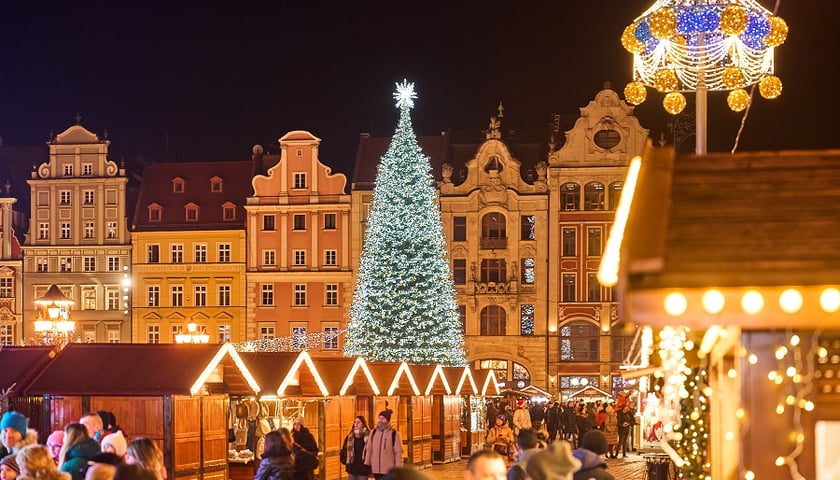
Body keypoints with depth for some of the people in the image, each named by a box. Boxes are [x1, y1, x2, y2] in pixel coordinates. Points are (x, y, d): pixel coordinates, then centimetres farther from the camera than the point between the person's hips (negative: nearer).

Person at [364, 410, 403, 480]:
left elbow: (398, 452, -5)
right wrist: (367, 464, 9)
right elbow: (369, 449, 11)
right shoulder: (373, 432, 6)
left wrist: (398, 468, -7)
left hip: (389, 470, -4)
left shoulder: (394, 434, -7)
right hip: (376, 469, 4)